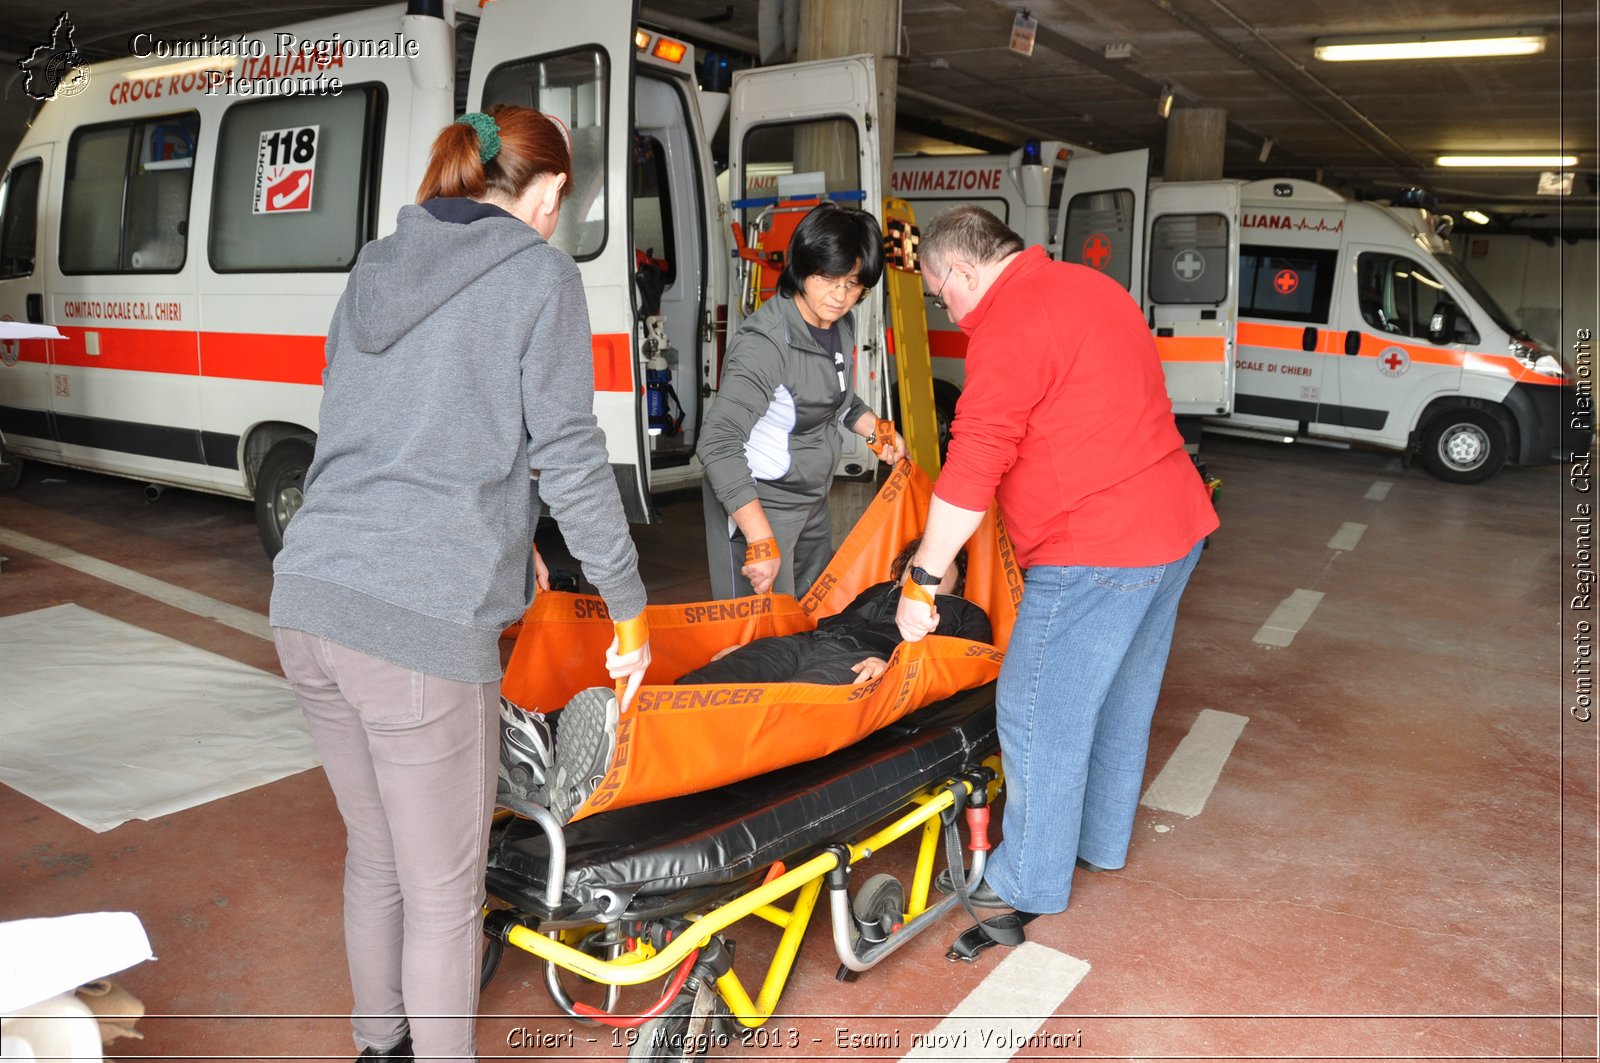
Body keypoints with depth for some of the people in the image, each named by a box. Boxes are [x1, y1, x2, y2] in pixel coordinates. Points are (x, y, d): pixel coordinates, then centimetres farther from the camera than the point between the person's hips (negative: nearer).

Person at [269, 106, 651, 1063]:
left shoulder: (377, 266, 19)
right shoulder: (539, 274, 0)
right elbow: (569, 455, -5)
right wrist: (629, 608, 4)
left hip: (309, 598, 8)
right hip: (422, 622, -8)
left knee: (376, 857, 25)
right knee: (443, 893, 8)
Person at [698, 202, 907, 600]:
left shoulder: (840, 324, 1)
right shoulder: (766, 342, -26)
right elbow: (718, 441, -34)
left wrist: (876, 430, 5)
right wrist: (762, 542, -36)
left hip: (812, 500, 9)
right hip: (755, 505, -8)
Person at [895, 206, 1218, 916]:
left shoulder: (1007, 327, -16)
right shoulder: (1090, 286, 15)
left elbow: (972, 467, -21)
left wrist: (922, 578, -15)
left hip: (1097, 554, -10)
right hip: (1177, 528, 10)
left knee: (1039, 714, 2)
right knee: (1121, 698, 22)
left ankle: (1028, 882, 16)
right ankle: (1102, 840, 39)